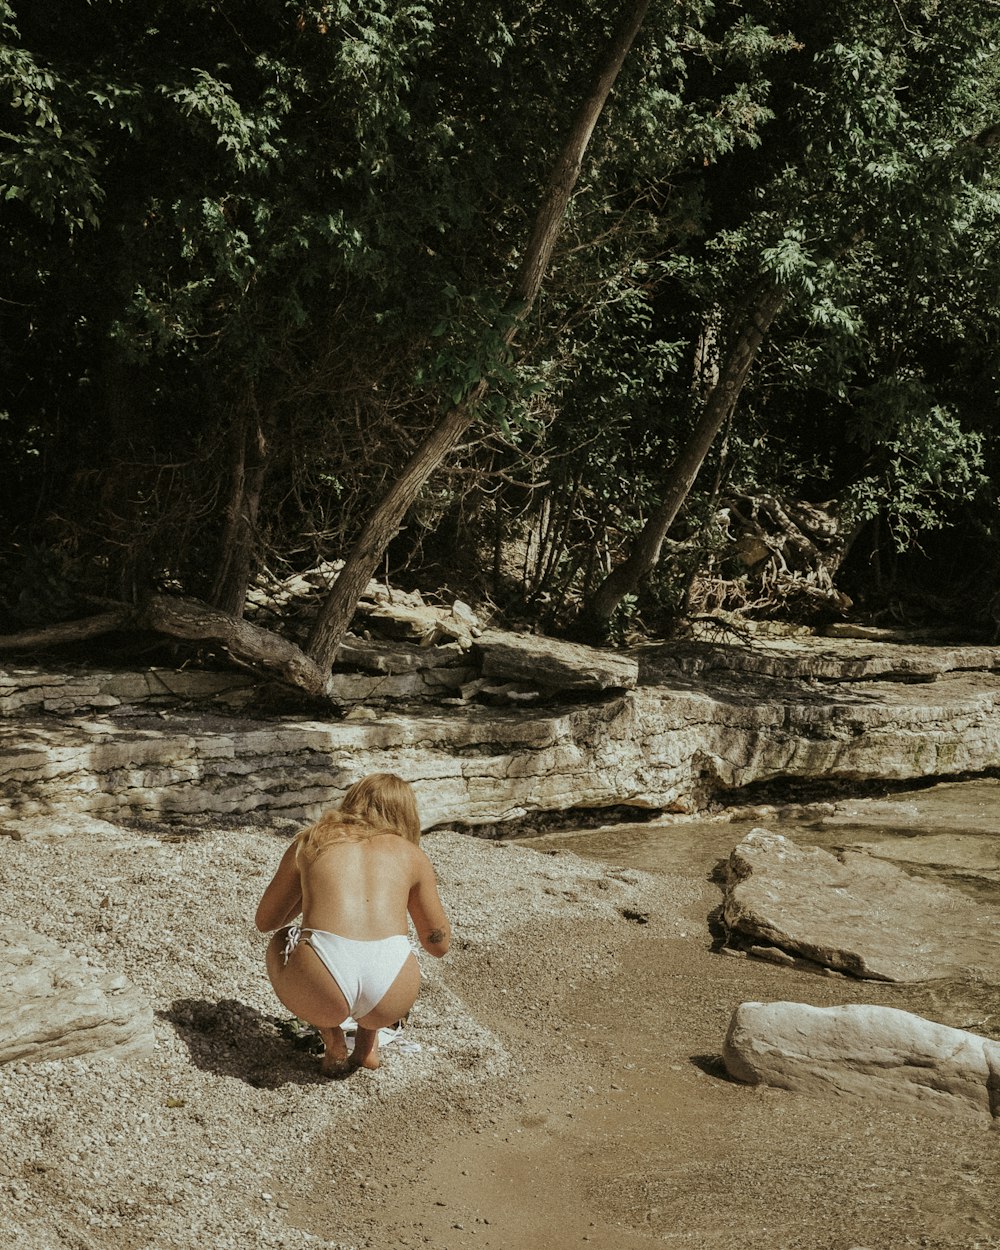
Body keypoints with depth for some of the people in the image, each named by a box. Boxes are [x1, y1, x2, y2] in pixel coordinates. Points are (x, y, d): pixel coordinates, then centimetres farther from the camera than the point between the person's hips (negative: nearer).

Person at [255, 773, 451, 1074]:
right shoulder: (411, 854, 22)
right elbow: (438, 943, 31)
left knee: (281, 941, 34)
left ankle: (333, 1042, 21)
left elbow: (264, 921, 32)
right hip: (391, 994, 2)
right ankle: (368, 1041, 24)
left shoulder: (310, 840, 21)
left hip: (320, 986, -2)